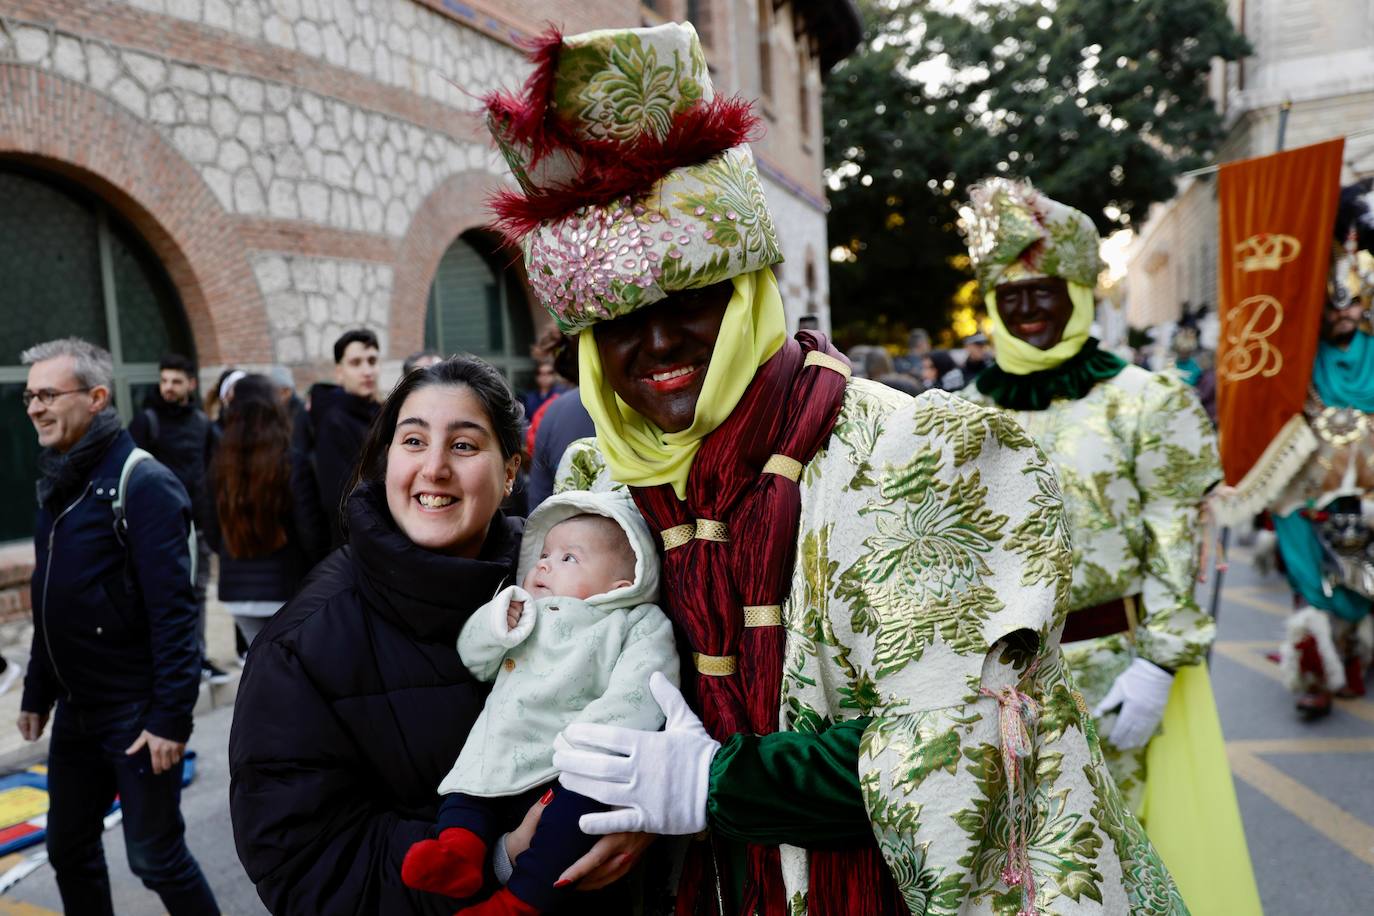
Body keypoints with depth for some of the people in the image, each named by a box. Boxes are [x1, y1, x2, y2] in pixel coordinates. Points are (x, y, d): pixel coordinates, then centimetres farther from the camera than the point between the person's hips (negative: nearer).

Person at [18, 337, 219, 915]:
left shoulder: (142, 483, -17)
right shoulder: (56, 484, 8)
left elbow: (173, 611, -21)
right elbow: (52, 604, 16)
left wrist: (171, 717, -23)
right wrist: (36, 693, 17)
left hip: (138, 711, -8)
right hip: (76, 710, 8)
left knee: (156, 857, 3)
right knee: (69, 850, 18)